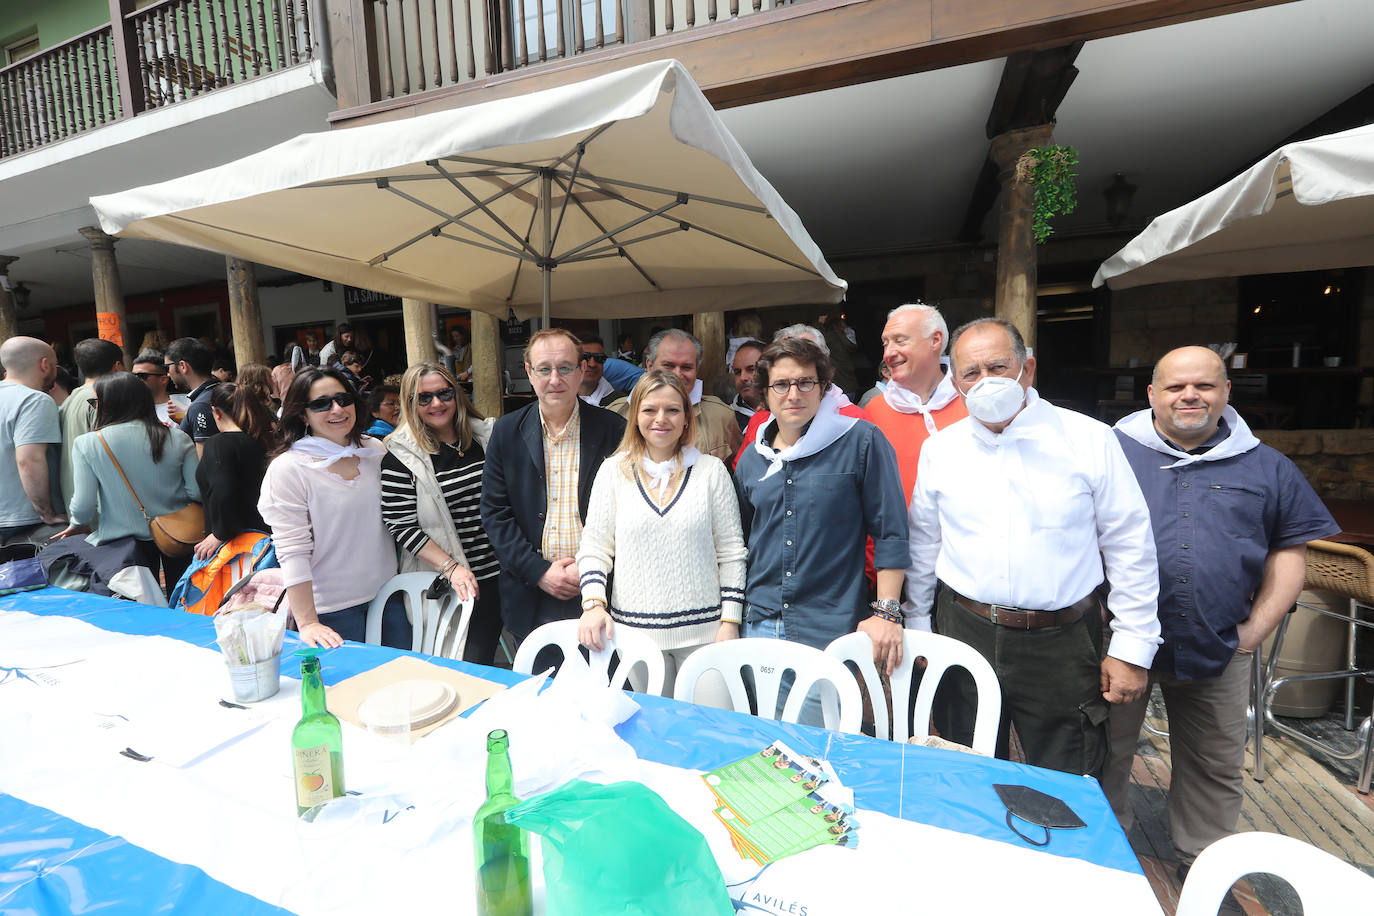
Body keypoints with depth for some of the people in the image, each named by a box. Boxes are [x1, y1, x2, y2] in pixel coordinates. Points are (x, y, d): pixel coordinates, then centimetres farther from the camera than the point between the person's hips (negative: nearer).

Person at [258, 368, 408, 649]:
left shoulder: (375, 450, 2)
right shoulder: (287, 468, -12)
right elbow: (291, 551, -14)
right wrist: (308, 623, -17)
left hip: (388, 595, 5)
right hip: (333, 609, -4)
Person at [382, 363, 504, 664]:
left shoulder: (488, 436, 6)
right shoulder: (401, 457, -5)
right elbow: (402, 527, -8)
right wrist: (451, 567, -15)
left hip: (506, 571, 4)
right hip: (454, 583, -3)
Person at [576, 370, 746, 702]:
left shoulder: (711, 470, 2)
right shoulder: (613, 470, 4)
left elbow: (731, 552, 3)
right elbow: (594, 547, 5)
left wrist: (730, 622, -1)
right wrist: (593, 603, -9)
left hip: (703, 630, 0)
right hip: (635, 631, 1)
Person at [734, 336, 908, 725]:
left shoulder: (861, 442, -8)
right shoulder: (752, 457, 7)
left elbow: (891, 532, -7)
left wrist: (886, 611, -11)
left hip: (831, 632, -4)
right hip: (760, 625, 5)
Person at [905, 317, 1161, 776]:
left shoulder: (1090, 439, -4)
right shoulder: (938, 449, 2)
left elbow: (1130, 547, -1)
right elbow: (923, 545, 9)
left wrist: (1132, 648, -2)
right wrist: (916, 628, 11)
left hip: (1063, 641, -1)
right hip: (967, 635, 2)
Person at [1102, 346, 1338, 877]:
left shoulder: (1266, 467, 9)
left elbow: (1290, 549, 10)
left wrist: (1257, 627, -1)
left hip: (1219, 649, 3)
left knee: (1216, 767, 18)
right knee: (1105, 754, 11)